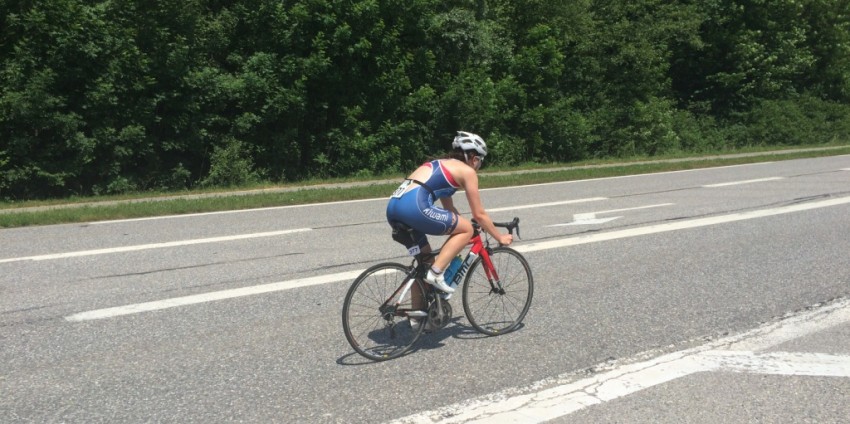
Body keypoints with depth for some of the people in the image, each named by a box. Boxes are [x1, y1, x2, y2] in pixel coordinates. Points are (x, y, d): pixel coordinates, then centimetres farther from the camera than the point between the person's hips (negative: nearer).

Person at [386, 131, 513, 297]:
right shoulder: (467, 171, 9)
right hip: (414, 206, -9)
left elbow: (448, 209, 40)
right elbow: (479, 214, 12)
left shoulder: (442, 165, 32)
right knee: (466, 229, 7)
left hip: (394, 206, 9)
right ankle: (435, 273, -1)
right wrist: (500, 237, 24)